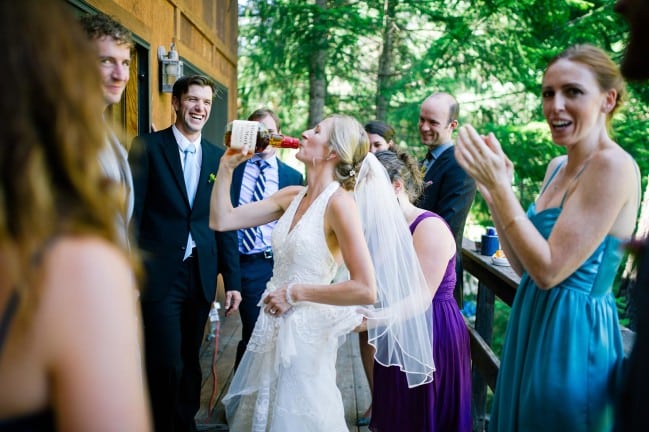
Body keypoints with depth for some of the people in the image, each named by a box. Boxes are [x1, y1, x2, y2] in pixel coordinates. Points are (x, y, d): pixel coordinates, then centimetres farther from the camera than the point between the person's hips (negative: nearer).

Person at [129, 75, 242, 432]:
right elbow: (132, 213, -6)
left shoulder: (217, 157, 9)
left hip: (201, 276, 4)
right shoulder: (148, 147, -2)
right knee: (166, 365, -4)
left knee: (190, 362, 14)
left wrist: (232, 280, 7)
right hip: (159, 276, -4)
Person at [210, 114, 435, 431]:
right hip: (273, 329, 7)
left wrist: (296, 292, -18)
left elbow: (366, 289, -23)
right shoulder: (291, 196, 3)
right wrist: (227, 165, 0)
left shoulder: (339, 203, -18)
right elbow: (222, 220, 5)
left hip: (303, 333, -7)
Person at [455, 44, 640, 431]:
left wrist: (500, 185, -23)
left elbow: (549, 270, -22)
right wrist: (493, 193, -2)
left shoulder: (613, 165, -18)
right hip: (533, 325, 9)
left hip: (572, 337, -8)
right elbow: (524, 267, 8)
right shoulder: (558, 167, 7)